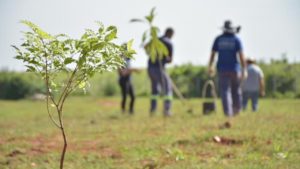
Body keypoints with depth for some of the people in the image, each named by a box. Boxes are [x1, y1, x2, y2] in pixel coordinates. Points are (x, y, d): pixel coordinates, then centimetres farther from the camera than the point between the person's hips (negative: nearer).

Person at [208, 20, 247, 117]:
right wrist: (244, 70, -9)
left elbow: (212, 54, 3)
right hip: (234, 69, -1)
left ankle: (228, 111, -14)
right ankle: (237, 109, 19)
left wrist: (210, 67, 13)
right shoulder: (236, 40, -3)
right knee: (236, 90, 15)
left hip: (222, 69, 1)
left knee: (225, 91, -3)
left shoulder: (218, 39, 3)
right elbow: (241, 55, -10)